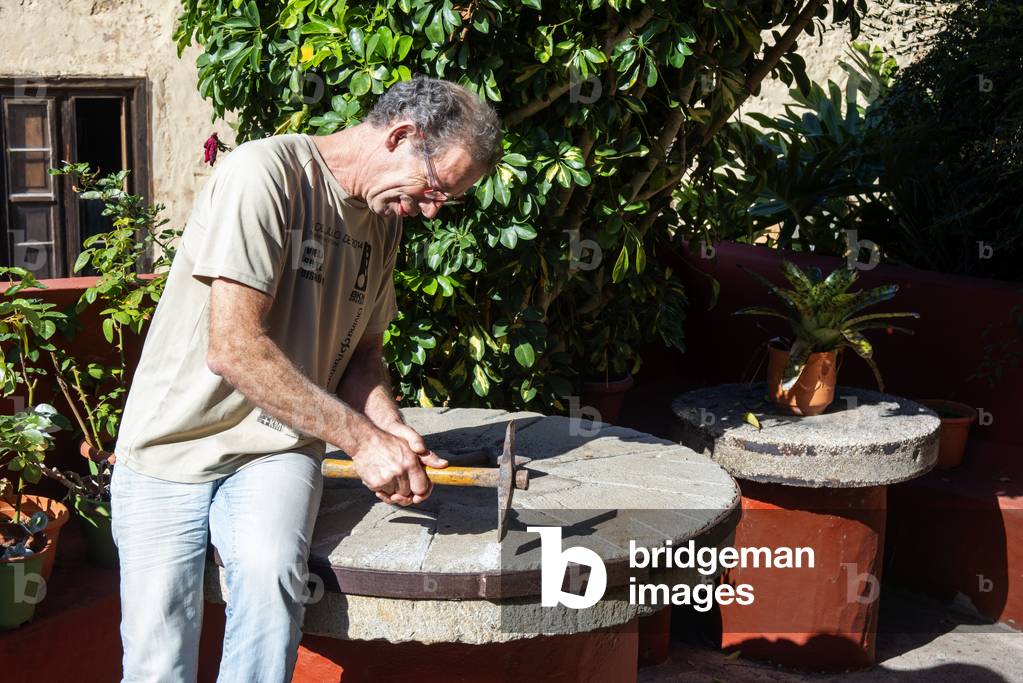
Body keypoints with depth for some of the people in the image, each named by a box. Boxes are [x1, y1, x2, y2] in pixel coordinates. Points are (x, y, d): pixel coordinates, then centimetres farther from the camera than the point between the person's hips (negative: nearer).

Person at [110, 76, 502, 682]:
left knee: (270, 573, -28)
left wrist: (391, 433, -5)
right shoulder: (265, 173, -17)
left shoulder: (384, 222, 8)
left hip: (277, 452, 4)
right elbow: (233, 349, -23)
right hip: (174, 448, -4)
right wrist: (361, 438, -21)